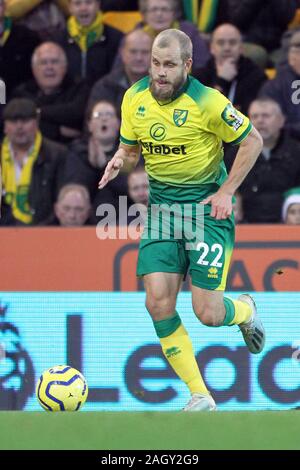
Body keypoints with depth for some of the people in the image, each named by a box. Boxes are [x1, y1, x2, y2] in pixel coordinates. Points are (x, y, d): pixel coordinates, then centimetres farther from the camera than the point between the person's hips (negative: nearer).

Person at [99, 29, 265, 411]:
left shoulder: (206, 102, -17)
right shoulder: (134, 99, -1)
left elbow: (252, 141, -6)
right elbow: (131, 148, 14)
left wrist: (226, 192, -11)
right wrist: (119, 161, -10)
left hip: (207, 207, -5)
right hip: (161, 205, 5)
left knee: (208, 314, -8)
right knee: (158, 303, -11)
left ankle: (245, 310, 31)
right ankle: (199, 395, -1)